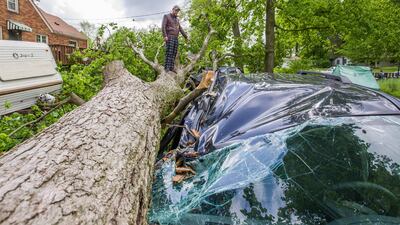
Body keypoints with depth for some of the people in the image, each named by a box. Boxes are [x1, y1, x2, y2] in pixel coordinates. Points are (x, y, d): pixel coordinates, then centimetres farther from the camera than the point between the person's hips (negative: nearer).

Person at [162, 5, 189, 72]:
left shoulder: (177, 19, 25)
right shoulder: (166, 16, 5)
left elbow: (180, 29, 23)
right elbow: (163, 26, -6)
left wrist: (186, 36, 16)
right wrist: (165, 36, -19)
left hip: (175, 38, 6)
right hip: (169, 37, -6)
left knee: (174, 53, -2)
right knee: (169, 52, -15)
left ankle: (172, 67, -4)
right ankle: (167, 67, -19)